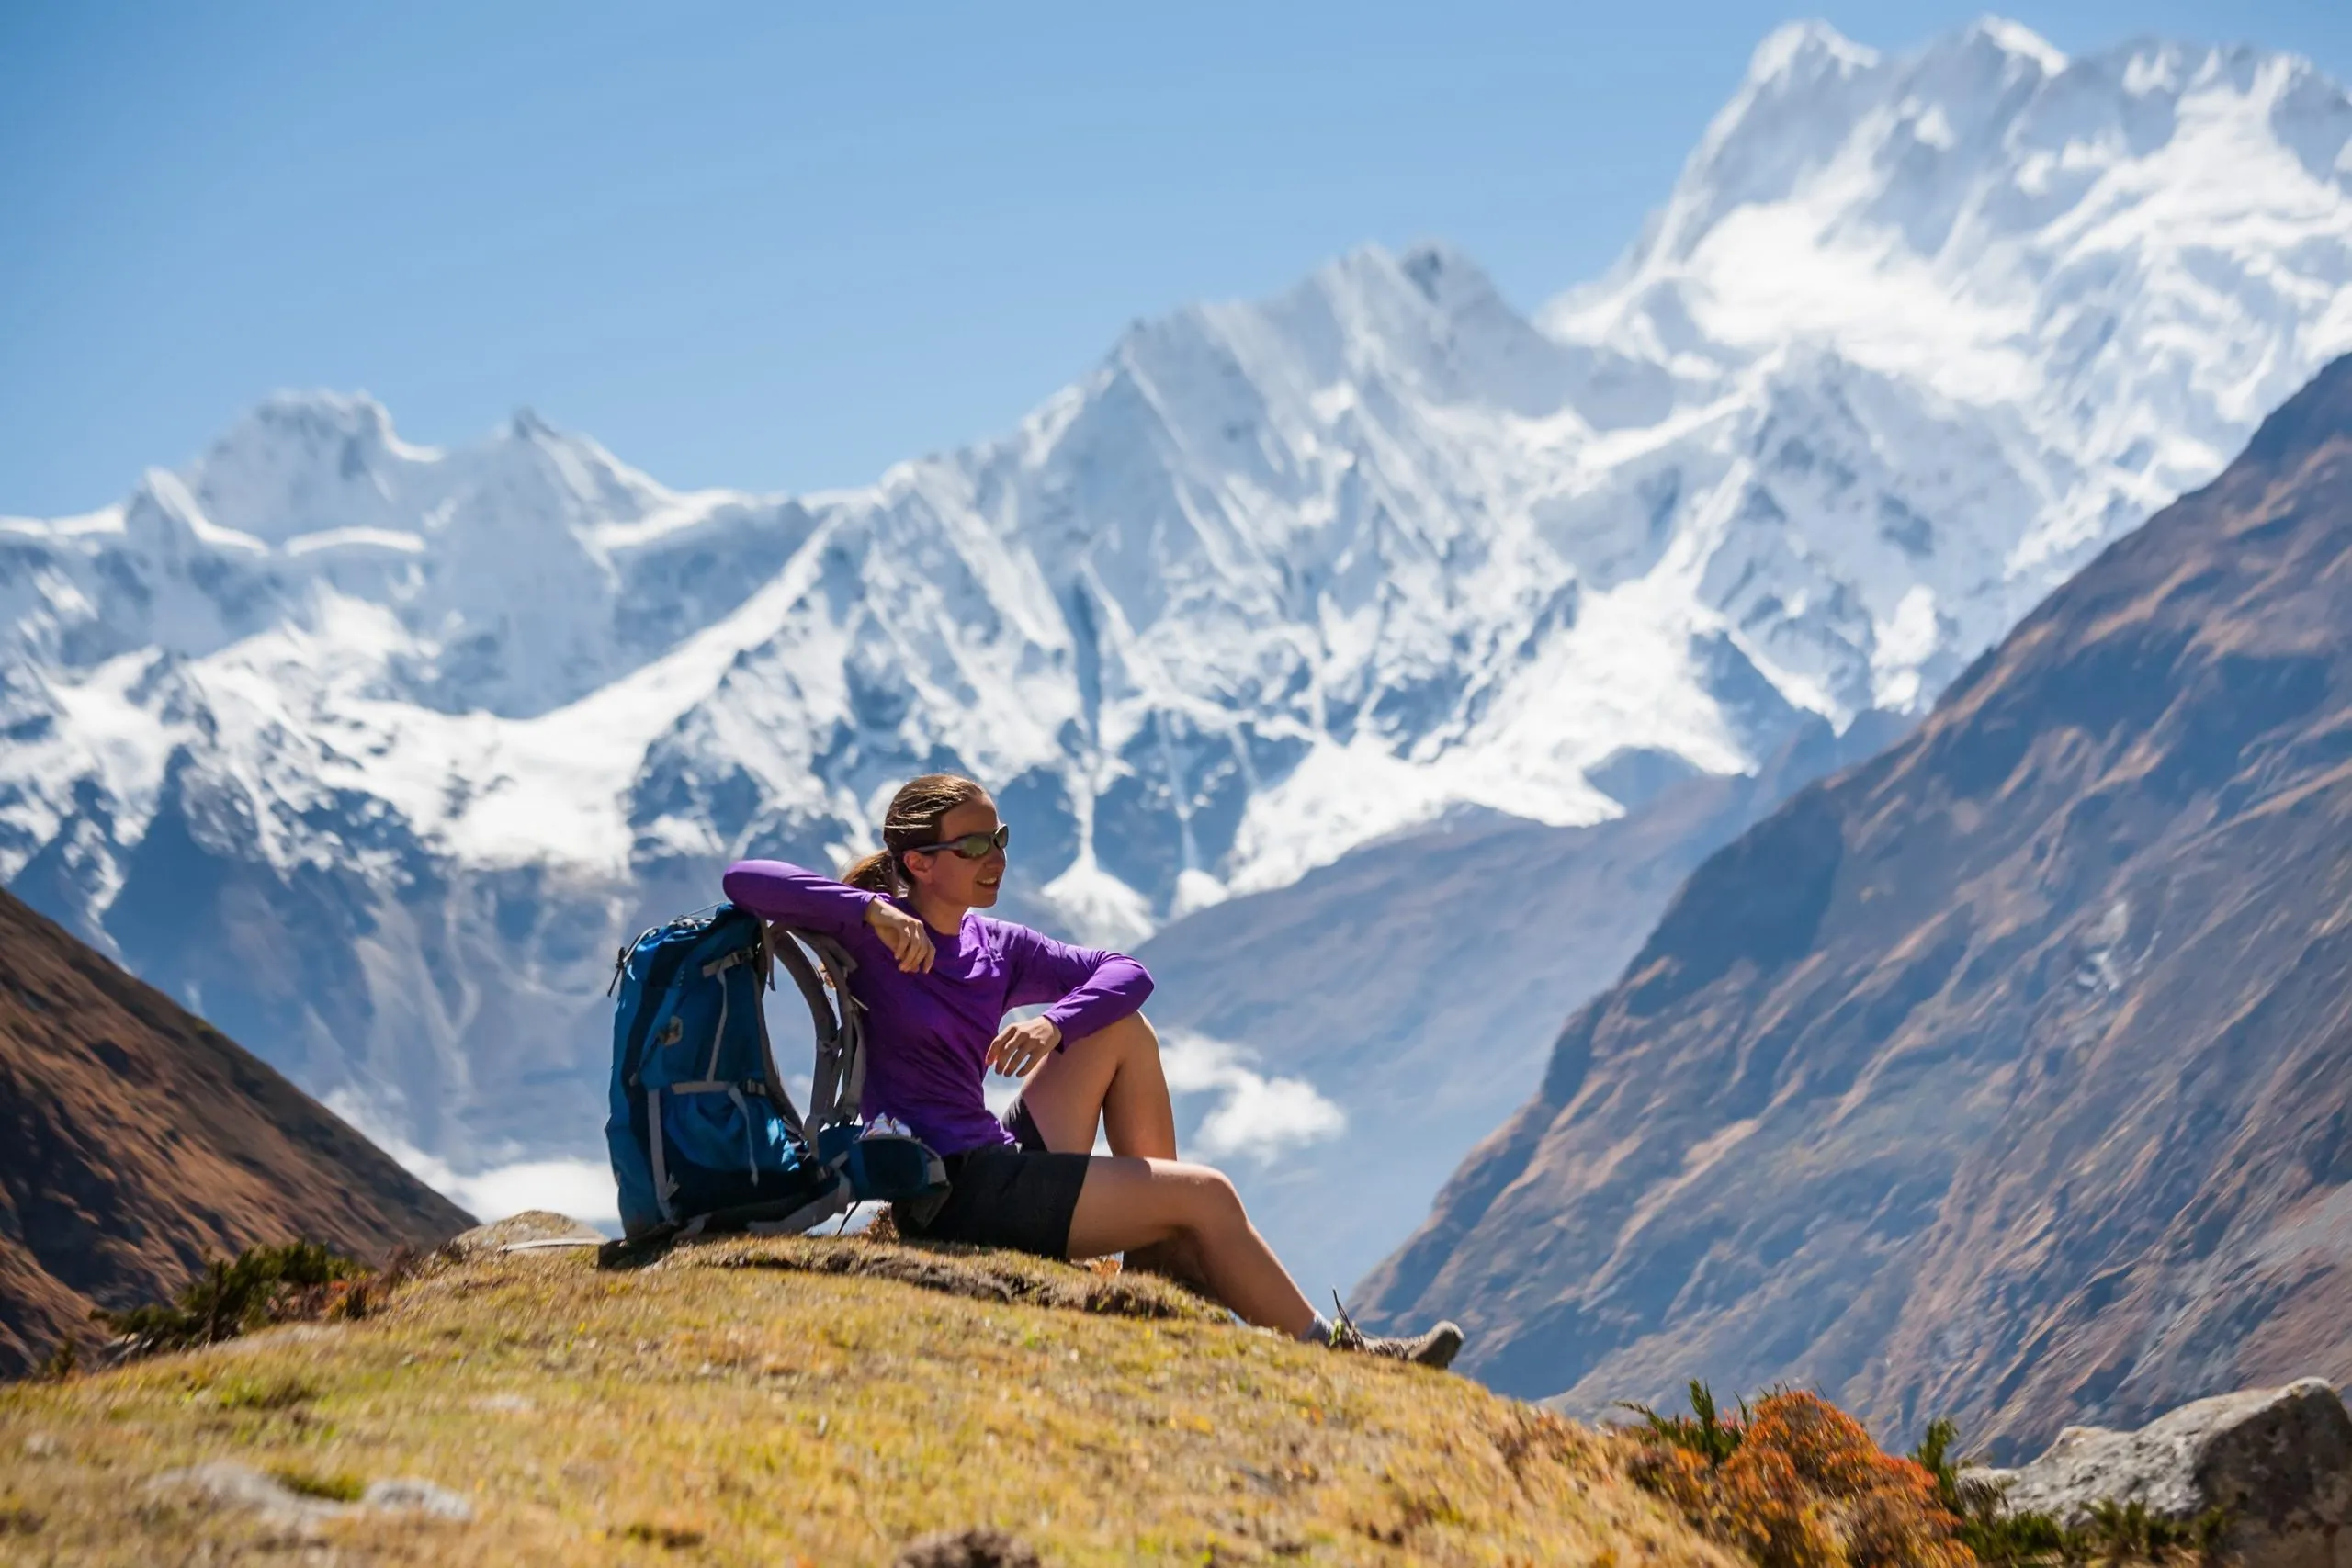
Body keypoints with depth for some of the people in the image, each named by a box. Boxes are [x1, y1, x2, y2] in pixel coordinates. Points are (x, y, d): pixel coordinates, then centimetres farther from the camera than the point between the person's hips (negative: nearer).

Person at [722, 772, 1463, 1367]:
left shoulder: (997, 948, 10)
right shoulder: (873, 938, -9)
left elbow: (1127, 973, 9)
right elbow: (744, 879, -21)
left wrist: (1055, 1023, -12)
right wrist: (871, 911, -32)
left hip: (1003, 1162, 8)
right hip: (946, 1192, -8)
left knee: (1124, 1030, 7)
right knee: (1207, 1194, -8)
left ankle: (1166, 1250, 5)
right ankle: (1327, 1350, 5)